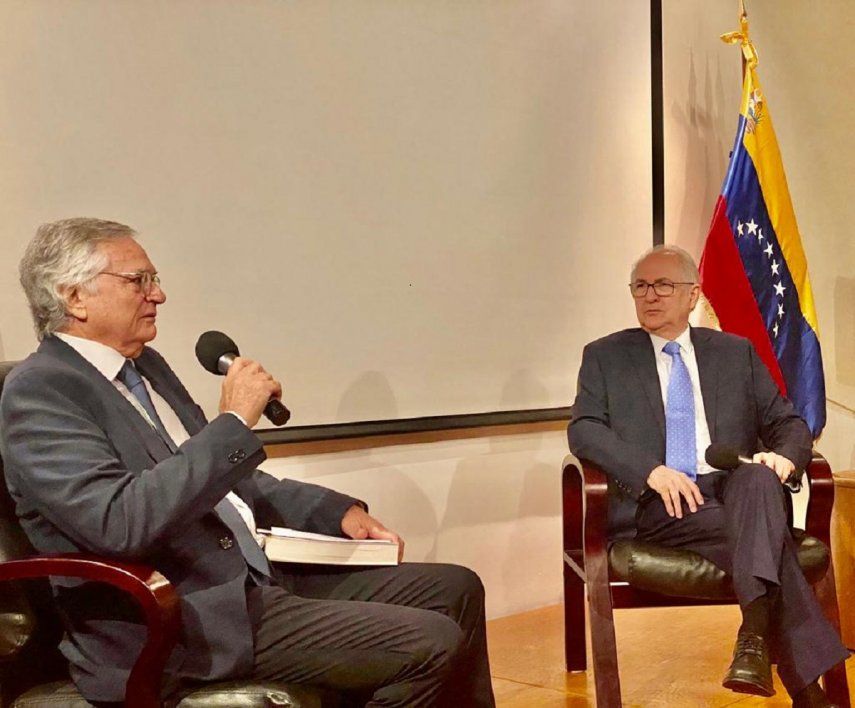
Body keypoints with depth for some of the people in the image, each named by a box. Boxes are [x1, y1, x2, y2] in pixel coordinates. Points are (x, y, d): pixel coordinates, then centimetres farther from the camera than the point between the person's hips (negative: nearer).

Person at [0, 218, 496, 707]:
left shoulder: (146, 367, 14)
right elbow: (120, 523, -27)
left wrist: (339, 512, 12)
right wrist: (235, 423, -23)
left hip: (255, 577, 9)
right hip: (180, 626, -9)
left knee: (455, 588, 6)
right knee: (431, 646, -18)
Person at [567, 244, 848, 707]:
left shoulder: (737, 353, 20)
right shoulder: (604, 356, 13)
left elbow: (787, 422, 17)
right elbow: (583, 429, 0)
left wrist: (784, 457, -10)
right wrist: (651, 471, -17)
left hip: (735, 490, 2)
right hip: (654, 507, -2)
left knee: (760, 479, -35)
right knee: (763, 532, -30)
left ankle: (754, 636, -45)